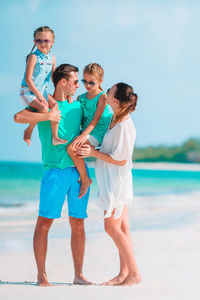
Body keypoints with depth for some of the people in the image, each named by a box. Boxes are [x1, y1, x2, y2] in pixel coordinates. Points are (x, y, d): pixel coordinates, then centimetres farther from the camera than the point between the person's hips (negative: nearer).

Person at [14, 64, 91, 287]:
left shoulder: (77, 106, 15)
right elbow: (18, 117, -17)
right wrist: (47, 116, -22)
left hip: (79, 171, 5)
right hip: (55, 170, -5)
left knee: (78, 224, 6)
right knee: (44, 222, -4)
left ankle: (78, 275, 13)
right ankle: (41, 275, 4)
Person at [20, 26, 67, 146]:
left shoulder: (52, 58, 7)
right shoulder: (33, 57, -14)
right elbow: (28, 79, -18)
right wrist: (39, 95, -20)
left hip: (42, 91, 7)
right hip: (28, 91, -7)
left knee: (55, 105, -13)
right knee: (44, 108, -26)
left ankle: (55, 137, -8)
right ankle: (28, 130, -3)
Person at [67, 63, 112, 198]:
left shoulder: (102, 97, -8)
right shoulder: (81, 98, 13)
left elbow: (96, 119, -17)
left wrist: (83, 135, -26)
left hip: (97, 133, -9)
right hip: (85, 132, 9)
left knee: (72, 148, -26)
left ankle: (85, 179, -13)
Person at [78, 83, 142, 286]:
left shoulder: (124, 127, -22)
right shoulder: (116, 118, 6)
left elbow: (121, 160, -20)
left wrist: (93, 153, -17)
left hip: (117, 180, -9)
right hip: (111, 180, 9)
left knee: (112, 227, -6)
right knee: (122, 228, 10)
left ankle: (134, 273, -1)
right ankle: (124, 273, 14)